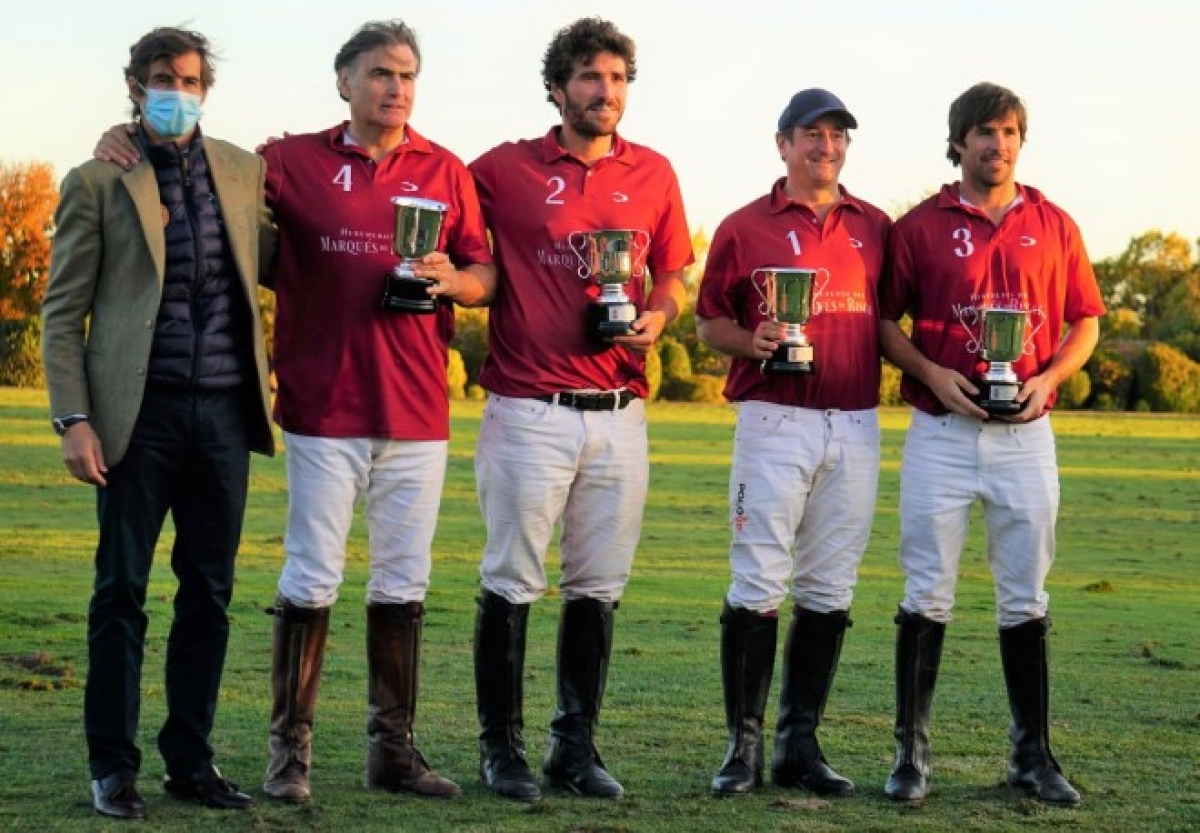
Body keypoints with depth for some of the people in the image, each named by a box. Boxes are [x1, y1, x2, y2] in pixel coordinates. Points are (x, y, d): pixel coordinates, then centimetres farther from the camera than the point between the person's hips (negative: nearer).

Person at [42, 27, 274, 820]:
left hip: (225, 410, 4)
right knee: (122, 591, 1)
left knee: (210, 592, 7)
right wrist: (74, 418, -9)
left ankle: (191, 758, 17)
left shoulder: (243, 170, 10)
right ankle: (114, 766, 9)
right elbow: (63, 312, -1)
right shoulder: (97, 181, 1)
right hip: (141, 411, -3)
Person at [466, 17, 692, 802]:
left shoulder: (654, 174, 10)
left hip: (620, 411, 4)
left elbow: (671, 277, 17)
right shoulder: (505, 169, 0)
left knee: (599, 587, 9)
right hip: (530, 410, -3)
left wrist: (656, 317, -2)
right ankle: (502, 749, 11)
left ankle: (577, 745, 19)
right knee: (512, 583, 1)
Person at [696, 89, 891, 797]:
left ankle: (801, 743, 14)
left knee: (829, 591, 6)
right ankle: (744, 743, 2)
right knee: (758, 586, -5)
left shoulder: (877, 228, 13)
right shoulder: (745, 227, 4)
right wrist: (753, 341, -12)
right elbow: (709, 321, 8)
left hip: (856, 426, 4)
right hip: (775, 421, -3)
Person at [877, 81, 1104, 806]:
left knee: (1026, 598, 7)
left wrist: (1048, 378, -5)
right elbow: (885, 320, 5)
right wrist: (933, 374, -10)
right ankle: (912, 751, 6)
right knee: (928, 596, 0)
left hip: (1026, 434, 2)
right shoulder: (920, 226, 2)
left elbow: (1085, 323, 12)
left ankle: (1034, 754, 14)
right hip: (942, 433, -2)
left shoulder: (1055, 227, 8)